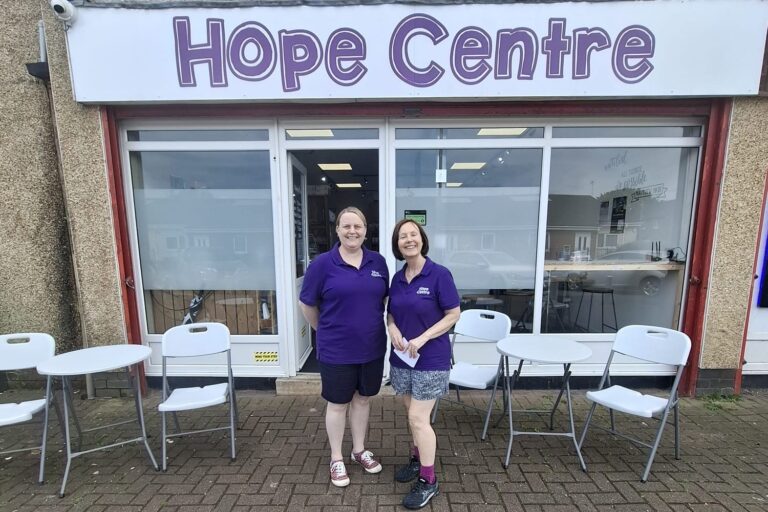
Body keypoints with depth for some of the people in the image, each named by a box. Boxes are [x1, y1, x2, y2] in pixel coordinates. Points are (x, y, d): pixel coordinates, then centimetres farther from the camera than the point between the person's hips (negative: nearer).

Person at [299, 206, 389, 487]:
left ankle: (359, 450, 43)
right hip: (337, 350, -3)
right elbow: (306, 303, -3)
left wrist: (379, 325, 9)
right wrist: (325, 330, 6)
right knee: (338, 403, 14)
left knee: (363, 399, 20)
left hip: (372, 347, 4)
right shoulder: (322, 263, -12)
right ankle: (336, 458, 37)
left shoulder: (378, 262, -2)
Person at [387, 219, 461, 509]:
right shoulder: (398, 278, 2)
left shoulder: (439, 274, -14)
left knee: (418, 419, 0)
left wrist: (423, 338, -20)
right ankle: (418, 458, 43)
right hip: (401, 357, 6)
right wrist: (393, 328, -10)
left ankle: (428, 481, 21)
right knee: (412, 415, 20)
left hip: (431, 359, -5)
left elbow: (453, 314, -13)